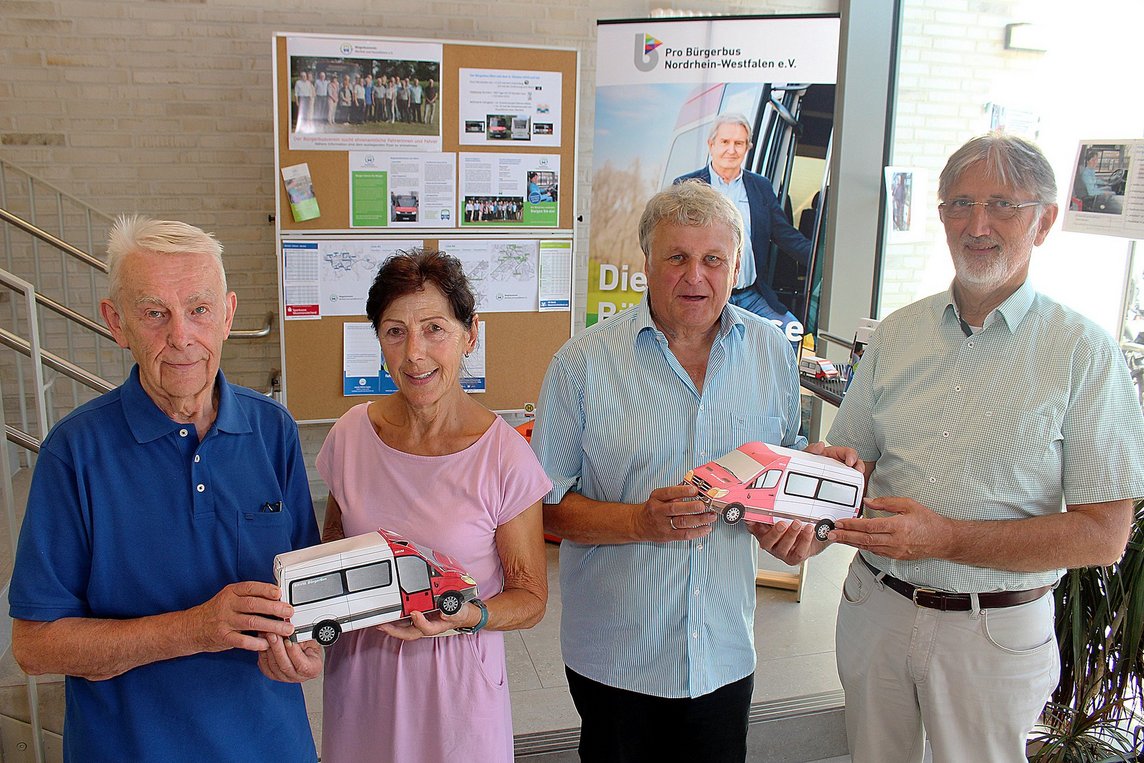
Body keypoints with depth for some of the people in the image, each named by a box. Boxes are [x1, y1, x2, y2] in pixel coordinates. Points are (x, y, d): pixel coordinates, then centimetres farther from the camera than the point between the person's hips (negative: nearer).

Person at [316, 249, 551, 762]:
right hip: (359, 678, 3)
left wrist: (468, 616, -27)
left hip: (458, 682, -3)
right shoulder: (351, 435, -5)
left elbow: (531, 598, -8)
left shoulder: (505, 458, -17)